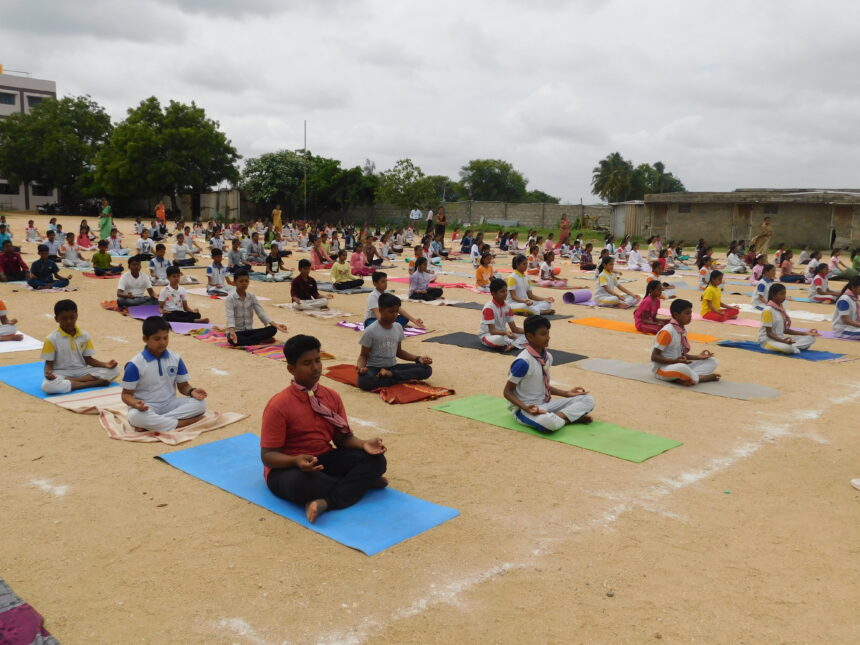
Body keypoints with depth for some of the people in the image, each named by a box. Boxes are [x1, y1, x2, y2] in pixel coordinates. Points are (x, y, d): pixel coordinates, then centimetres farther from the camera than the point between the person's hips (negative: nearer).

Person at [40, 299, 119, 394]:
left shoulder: (85, 336, 3)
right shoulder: (52, 339, -7)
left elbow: (88, 359, 6)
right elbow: (49, 363, -5)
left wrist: (105, 364, -13)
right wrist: (48, 372, -29)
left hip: (81, 371, 4)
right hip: (62, 373, -3)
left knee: (114, 370, -15)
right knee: (47, 385, -39)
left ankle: (70, 380, -21)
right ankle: (95, 383, -33)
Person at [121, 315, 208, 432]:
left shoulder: (176, 359, 2)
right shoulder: (135, 364, -10)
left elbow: (183, 385, 9)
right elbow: (126, 394, -6)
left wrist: (192, 391, -15)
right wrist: (136, 403, -29)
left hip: (169, 404, 4)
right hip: (147, 408, -4)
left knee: (200, 403, -20)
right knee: (135, 416, -39)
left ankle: (152, 424, -24)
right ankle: (180, 423, -25)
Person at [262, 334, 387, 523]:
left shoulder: (332, 396, 2)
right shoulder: (279, 405, -16)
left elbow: (343, 438, 7)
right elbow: (268, 455, -16)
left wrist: (364, 444, -16)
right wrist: (296, 460, -37)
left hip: (324, 460, 6)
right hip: (288, 468, -5)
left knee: (375, 459, -15)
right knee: (301, 482, -41)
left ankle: (326, 502, -31)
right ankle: (363, 481, -17)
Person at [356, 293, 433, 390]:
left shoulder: (398, 327, 4)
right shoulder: (370, 331, -11)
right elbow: (363, 356, -5)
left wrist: (418, 358, 3)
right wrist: (361, 366, -28)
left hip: (393, 367, 5)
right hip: (374, 368, -5)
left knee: (426, 369, -14)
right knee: (364, 381, -41)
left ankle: (390, 374, -20)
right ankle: (400, 380, -26)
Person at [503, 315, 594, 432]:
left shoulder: (548, 356, 4)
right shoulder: (523, 361, -21)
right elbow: (507, 392, -14)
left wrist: (567, 393, 8)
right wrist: (525, 407, -27)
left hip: (545, 404, 8)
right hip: (524, 409, -8)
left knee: (588, 399, 0)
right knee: (550, 423, -40)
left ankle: (558, 416, -15)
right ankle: (565, 418, -10)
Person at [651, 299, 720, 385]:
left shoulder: (683, 330, 6)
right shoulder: (667, 331, -18)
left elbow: (682, 354, 14)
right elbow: (654, 357, -18)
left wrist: (698, 357, -1)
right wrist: (675, 361, -28)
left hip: (679, 365, 9)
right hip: (662, 368, -9)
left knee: (712, 361, 1)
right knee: (681, 368, -42)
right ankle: (701, 377, -12)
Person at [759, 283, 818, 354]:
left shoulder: (782, 308, 10)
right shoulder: (768, 310, -16)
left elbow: (785, 330, 14)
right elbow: (769, 333, -17)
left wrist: (805, 333, 10)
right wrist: (783, 341, -32)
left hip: (780, 338, 9)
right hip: (767, 339, -9)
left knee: (810, 338, 0)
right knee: (788, 348, -39)